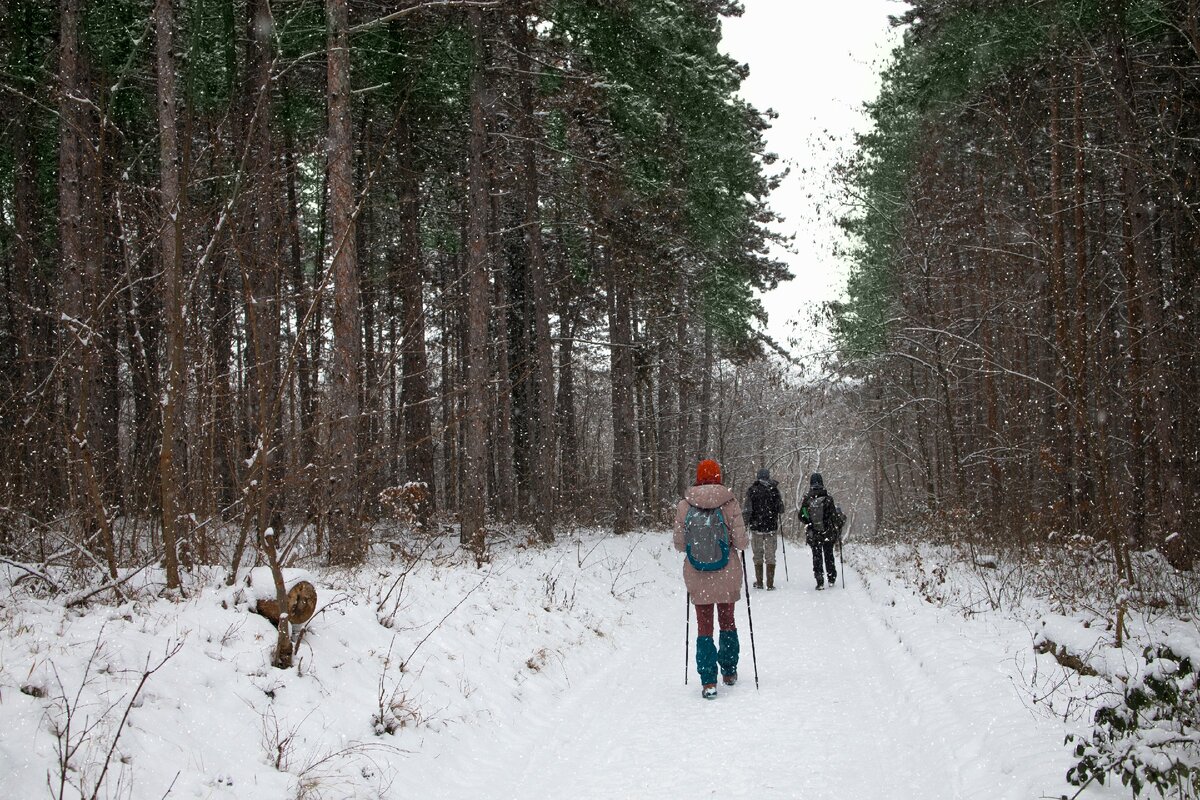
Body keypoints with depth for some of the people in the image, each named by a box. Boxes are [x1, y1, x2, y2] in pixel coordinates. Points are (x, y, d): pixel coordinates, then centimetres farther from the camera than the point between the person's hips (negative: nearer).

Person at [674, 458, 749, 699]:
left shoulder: (684, 506, -8)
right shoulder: (730, 504, -11)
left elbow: (679, 545, -4)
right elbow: (741, 542, -10)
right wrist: (744, 538, 12)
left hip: (698, 577, 0)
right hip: (727, 576, 0)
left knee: (704, 626, 7)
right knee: (727, 621, 19)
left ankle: (708, 681, -1)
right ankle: (729, 672, 31)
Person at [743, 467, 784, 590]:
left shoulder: (752, 490, -4)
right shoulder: (774, 490, -2)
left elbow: (747, 510, -9)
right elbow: (781, 510, 0)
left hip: (756, 528, 0)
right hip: (771, 528, 0)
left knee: (758, 556, 10)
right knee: (770, 556, 5)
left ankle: (759, 582, 13)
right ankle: (770, 584, 3)